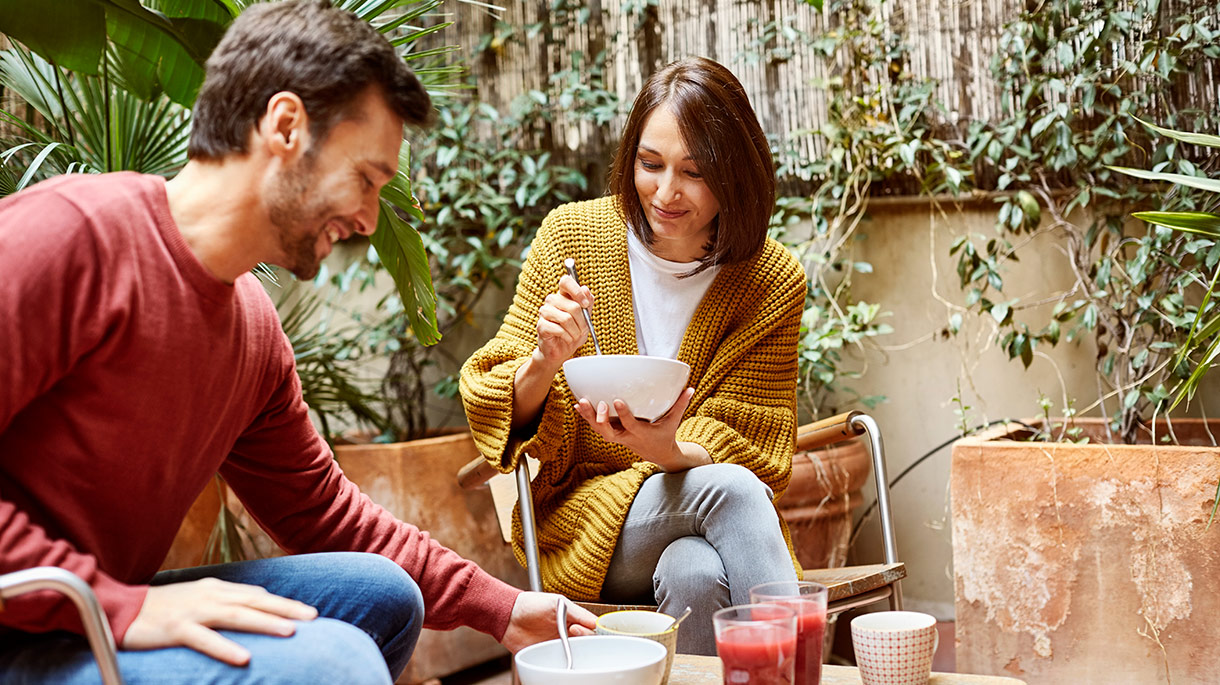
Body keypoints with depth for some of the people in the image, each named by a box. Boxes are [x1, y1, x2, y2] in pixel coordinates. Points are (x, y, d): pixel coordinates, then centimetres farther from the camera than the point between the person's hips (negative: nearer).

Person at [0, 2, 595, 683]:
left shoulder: (255, 326, 10)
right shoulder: (71, 231, -18)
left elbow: (319, 506, 21)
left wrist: (499, 607, 18)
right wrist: (121, 605, -26)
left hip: (104, 604, 10)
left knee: (383, 596, 13)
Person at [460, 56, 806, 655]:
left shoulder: (773, 284, -4)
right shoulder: (571, 235, -4)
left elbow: (752, 453, -5)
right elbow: (495, 415, 0)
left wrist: (670, 451, -27)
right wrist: (544, 362, -23)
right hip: (580, 518, 0)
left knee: (696, 574, -36)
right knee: (728, 487, -31)